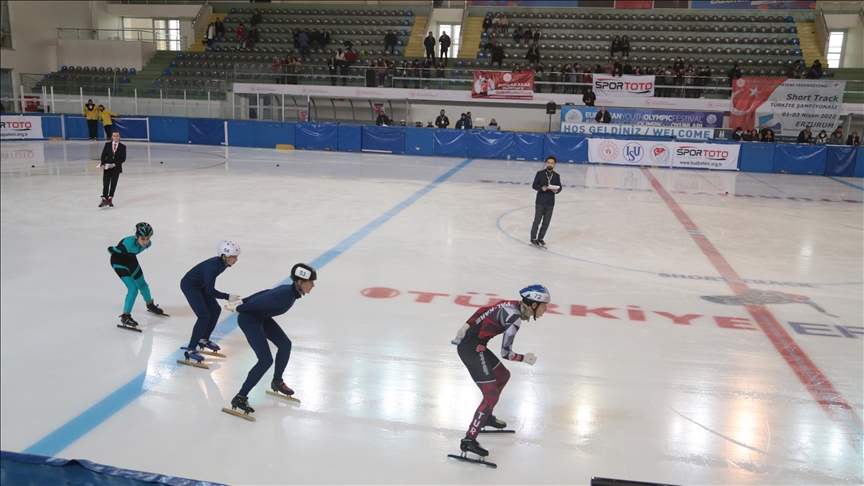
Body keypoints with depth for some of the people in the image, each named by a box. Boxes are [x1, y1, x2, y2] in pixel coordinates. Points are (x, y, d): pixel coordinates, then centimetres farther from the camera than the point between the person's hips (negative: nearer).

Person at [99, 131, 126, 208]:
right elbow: (103, 155, 1)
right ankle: (104, 200, 0)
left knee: (113, 184, 6)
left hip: (116, 168, 0)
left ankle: (110, 199, 18)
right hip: (107, 168, 0)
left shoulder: (122, 147, -2)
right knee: (105, 184, -3)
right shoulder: (107, 145, 2)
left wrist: (114, 164, -16)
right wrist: (102, 164, -15)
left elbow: (123, 158, -5)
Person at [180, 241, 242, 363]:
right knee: (204, 316, -16)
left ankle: (203, 340, 27)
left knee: (215, 310, 11)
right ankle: (190, 350, -10)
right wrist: (227, 297, -24)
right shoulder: (213, 266, -33)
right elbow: (210, 291, -30)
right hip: (189, 286, -9)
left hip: (200, 285, 9)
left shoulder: (223, 263, -8)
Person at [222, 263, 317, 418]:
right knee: (266, 360, -14)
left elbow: (265, 294, 6)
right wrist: (237, 309, -12)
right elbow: (258, 303, -26)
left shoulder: (290, 290, -3)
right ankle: (240, 397, -5)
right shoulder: (286, 298, -32)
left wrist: (242, 302, 13)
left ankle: (277, 381, 35)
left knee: (285, 344, 16)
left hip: (261, 317, 10)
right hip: (248, 319, -10)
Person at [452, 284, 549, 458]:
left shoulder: (512, 306, 4)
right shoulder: (515, 318, -21)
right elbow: (505, 353, -17)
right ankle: (469, 440, -6)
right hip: (472, 349, -10)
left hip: (467, 341, 10)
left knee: (503, 376, 25)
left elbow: (483, 311, 10)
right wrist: (524, 358, -1)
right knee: (491, 395, -10)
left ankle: (486, 416, 40)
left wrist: (466, 328, 8)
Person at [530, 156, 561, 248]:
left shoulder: (557, 176, 2)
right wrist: (541, 188, -21)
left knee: (546, 222, 9)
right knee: (537, 221, 3)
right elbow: (534, 185, -3)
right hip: (540, 201, -3)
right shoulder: (540, 173, -6)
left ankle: (540, 238, 24)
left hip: (550, 202, 3)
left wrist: (556, 190, -14)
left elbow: (559, 187, 9)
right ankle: (533, 238, 16)